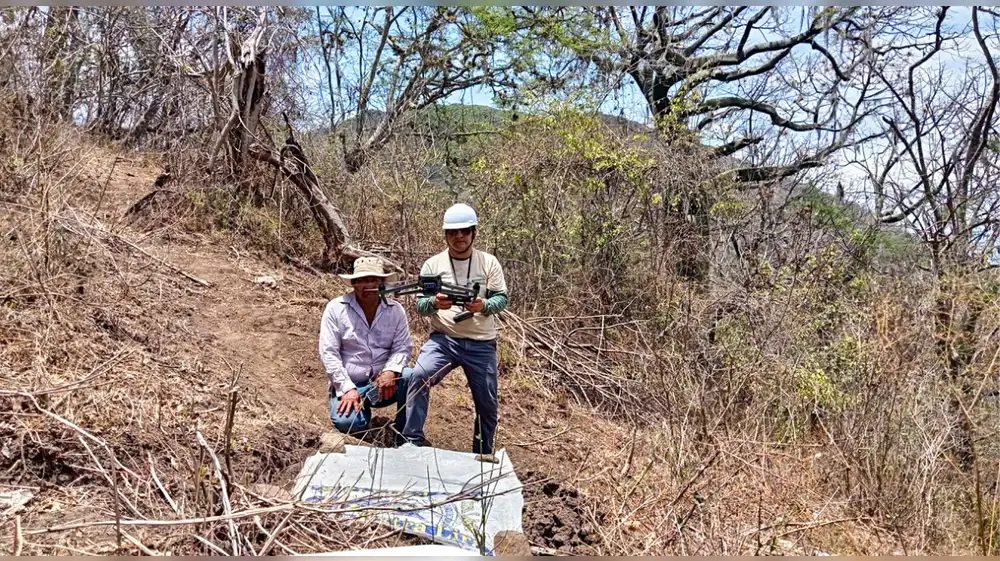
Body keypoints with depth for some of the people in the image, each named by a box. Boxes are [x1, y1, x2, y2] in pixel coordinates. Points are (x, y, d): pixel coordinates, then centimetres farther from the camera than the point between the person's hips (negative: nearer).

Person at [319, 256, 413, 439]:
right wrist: (347, 388, -17)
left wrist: (391, 371, -25)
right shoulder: (336, 308, -5)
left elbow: (403, 347, -3)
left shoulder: (395, 310, 1)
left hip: (383, 383, 2)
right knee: (347, 422, -31)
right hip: (348, 385, -2)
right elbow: (328, 353, -9)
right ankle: (362, 409, 9)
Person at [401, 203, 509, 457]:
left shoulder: (489, 262, 1)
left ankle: (483, 453, 33)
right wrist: (434, 303, -23)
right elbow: (420, 305, 0)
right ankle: (412, 440, -18)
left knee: (487, 403, 8)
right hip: (444, 339, -1)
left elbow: (502, 298, -1)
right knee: (419, 375, -29)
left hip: (481, 344, 1)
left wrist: (484, 306, -23)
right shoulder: (433, 264, 1)